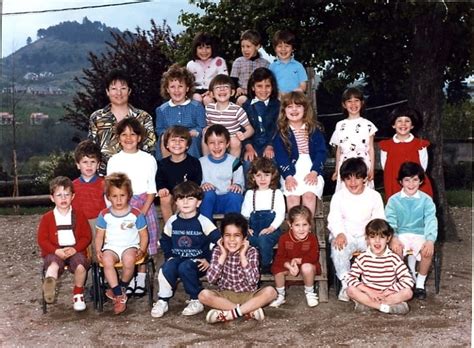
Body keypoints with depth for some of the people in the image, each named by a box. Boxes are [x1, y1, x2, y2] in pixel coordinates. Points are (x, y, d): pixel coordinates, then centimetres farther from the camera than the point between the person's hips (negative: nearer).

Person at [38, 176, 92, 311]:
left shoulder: (79, 215, 8)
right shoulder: (47, 218, 6)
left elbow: (86, 237, 6)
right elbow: (42, 240, 3)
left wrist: (74, 249, -13)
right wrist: (56, 251, -14)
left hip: (75, 251, 0)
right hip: (54, 252, 0)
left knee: (81, 266, -29)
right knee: (53, 265, -34)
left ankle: (78, 293, -3)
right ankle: (50, 281, -68)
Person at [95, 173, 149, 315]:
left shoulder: (136, 214, 0)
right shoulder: (104, 215, 5)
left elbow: (144, 235, 5)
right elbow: (99, 235, 11)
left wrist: (141, 251, -10)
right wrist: (98, 250, -4)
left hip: (130, 246, -1)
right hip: (111, 247, 2)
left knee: (129, 260, -35)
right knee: (106, 260, -32)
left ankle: (121, 288, -7)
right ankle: (119, 295, -24)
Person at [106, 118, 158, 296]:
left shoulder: (148, 159, 1)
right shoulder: (114, 161, 3)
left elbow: (152, 189, 1)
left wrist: (142, 212, -10)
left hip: (144, 204, 0)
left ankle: (141, 279, 14)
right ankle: (130, 279, 13)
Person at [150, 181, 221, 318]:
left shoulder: (203, 222, -9)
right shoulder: (172, 222, 4)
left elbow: (218, 241, -10)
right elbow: (165, 241, 18)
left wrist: (208, 260, -11)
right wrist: (169, 256, 5)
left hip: (197, 261, -3)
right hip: (177, 258, 4)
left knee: (184, 268, -34)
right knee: (167, 268, -28)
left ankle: (196, 300, -15)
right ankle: (162, 301, -12)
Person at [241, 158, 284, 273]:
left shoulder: (276, 193, 9)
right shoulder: (250, 194, 17)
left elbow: (280, 214, 0)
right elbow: (244, 213, 12)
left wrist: (271, 228, -15)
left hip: (271, 230, -2)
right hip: (254, 230, 2)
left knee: (263, 239, -36)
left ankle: (267, 265, -13)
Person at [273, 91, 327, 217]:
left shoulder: (313, 130, 11)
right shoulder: (281, 132, 8)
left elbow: (321, 151, 3)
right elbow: (280, 156, -2)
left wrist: (314, 172, -12)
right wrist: (288, 175, -17)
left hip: (311, 170, 1)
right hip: (290, 171, -1)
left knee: (309, 194, -26)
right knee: (292, 196, -26)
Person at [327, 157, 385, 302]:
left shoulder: (374, 196, 3)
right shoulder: (338, 196, 2)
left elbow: (379, 219, 1)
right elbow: (334, 218, -6)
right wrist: (339, 234, -27)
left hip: (367, 236, 1)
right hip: (345, 235, -1)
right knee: (337, 249, -34)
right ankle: (345, 283, -18)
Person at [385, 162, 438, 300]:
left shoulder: (426, 200, 1)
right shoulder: (393, 200, 1)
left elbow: (431, 221, -8)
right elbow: (390, 221, -7)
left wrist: (430, 240, -25)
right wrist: (393, 238, -26)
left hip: (419, 234, 0)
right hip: (400, 235, 0)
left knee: (428, 251, -29)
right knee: (396, 249, -31)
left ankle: (420, 283, -5)